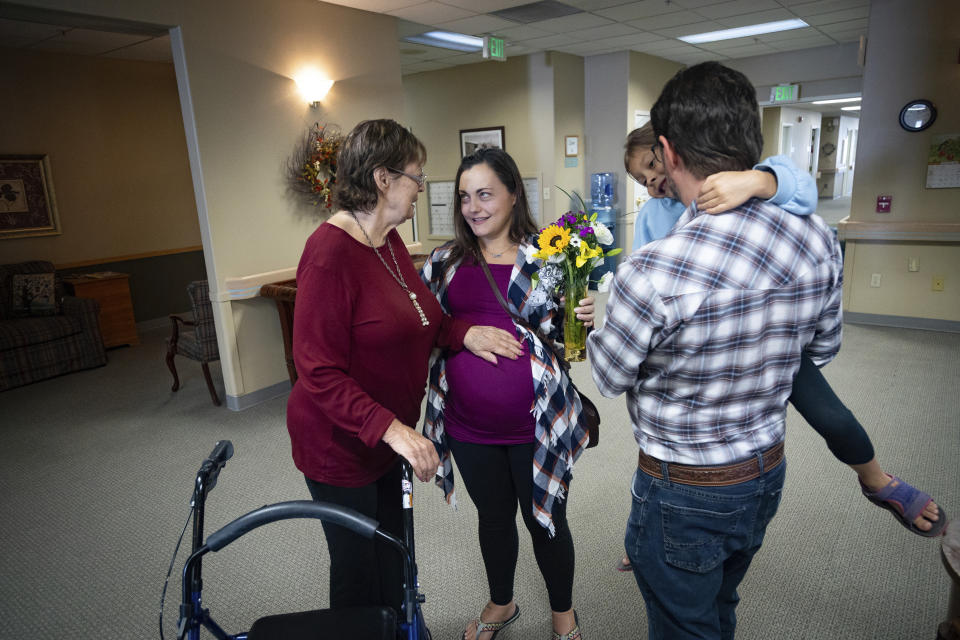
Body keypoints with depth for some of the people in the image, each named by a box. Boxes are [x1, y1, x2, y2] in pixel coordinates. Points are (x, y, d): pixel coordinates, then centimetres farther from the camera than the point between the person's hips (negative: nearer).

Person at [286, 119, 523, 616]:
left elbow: (416, 322, 10)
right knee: (357, 572, 12)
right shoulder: (331, 252, -25)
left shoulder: (389, 241, 4)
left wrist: (463, 333, -7)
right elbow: (320, 372, -26)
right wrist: (389, 428, -33)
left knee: (392, 554, 24)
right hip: (338, 444, -8)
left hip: (388, 436, 8)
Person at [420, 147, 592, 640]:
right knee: (492, 516, 22)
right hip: (468, 426, 3)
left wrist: (582, 321, -22)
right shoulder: (445, 262, 1)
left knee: (545, 521, 15)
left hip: (535, 425, -3)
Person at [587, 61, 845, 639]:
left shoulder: (654, 273, -33)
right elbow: (823, 352, 4)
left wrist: (591, 330, 5)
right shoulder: (820, 244, -13)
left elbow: (610, 378, -15)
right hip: (768, 474, 6)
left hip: (684, 492, -6)